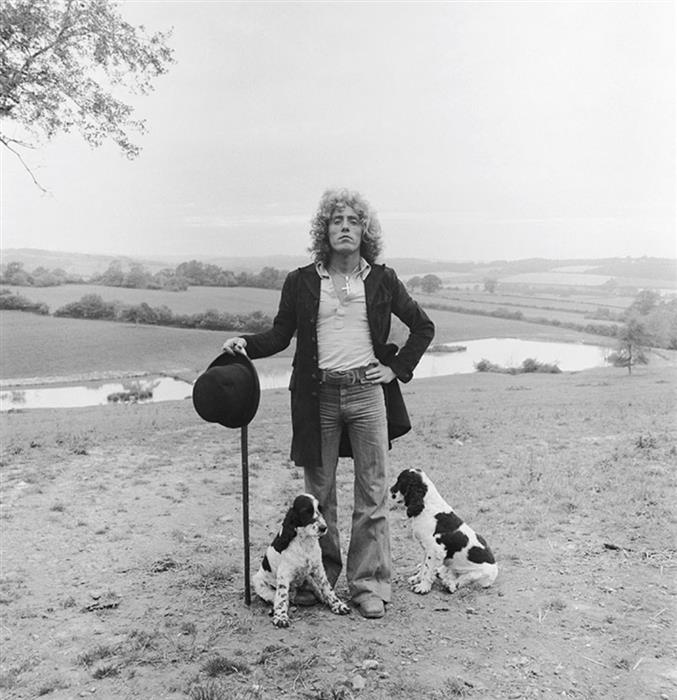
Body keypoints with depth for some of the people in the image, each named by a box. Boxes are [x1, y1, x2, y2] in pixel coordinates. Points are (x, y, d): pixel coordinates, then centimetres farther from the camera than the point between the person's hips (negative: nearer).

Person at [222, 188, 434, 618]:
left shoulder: (382, 280, 5)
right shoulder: (301, 281, 6)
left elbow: (423, 327, 14)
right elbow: (281, 333, 9)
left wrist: (397, 368, 4)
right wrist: (246, 344, -9)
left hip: (367, 393, 0)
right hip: (318, 395, 1)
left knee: (372, 493, 2)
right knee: (318, 493, 8)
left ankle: (370, 585, 14)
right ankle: (321, 576, 24)